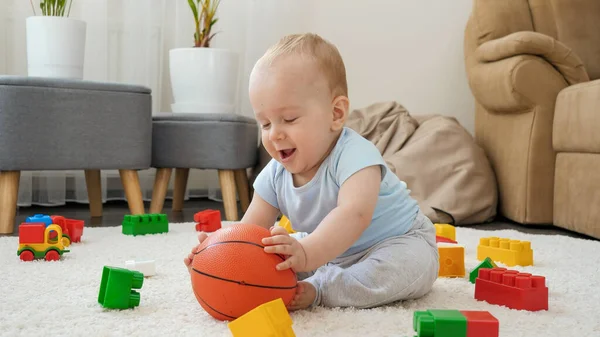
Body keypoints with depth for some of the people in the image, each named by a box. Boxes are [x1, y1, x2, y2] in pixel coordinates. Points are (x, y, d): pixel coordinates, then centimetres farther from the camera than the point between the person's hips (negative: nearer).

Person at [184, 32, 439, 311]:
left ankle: (318, 291, -35)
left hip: (400, 239, -5)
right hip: (331, 253, 6)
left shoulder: (353, 155, -34)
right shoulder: (275, 174, -11)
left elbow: (354, 215, -51)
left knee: (412, 261, -38)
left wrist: (306, 252, -68)